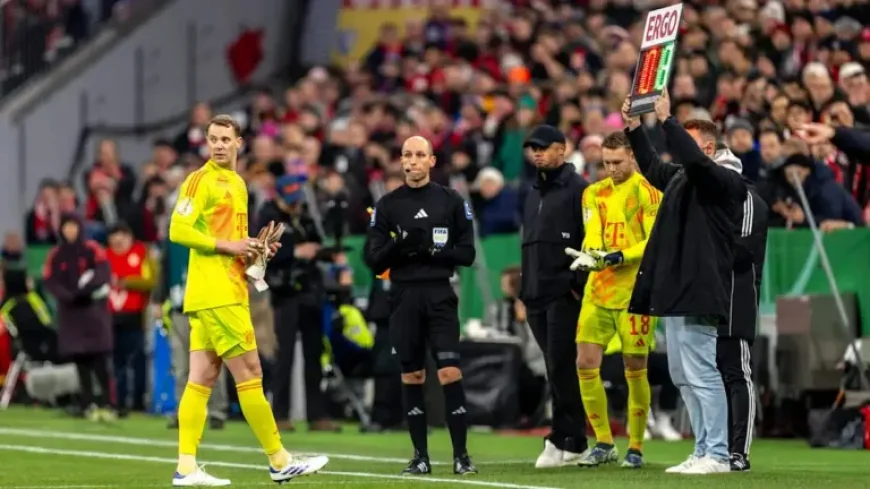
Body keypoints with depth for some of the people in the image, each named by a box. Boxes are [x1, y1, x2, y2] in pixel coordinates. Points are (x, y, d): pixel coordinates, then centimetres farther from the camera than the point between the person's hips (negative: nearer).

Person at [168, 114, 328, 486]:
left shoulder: (237, 183, 19)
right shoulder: (201, 180, -8)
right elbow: (178, 231, -16)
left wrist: (253, 248, 11)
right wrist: (227, 246, -17)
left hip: (228, 294, 9)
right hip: (215, 295, -9)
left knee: (202, 380, 4)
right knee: (249, 375, -4)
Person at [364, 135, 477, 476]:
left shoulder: (451, 202, 4)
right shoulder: (387, 205, 7)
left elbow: (467, 253, 2)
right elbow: (373, 260, 4)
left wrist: (433, 251, -13)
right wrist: (399, 246, -15)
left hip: (440, 295, -2)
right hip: (403, 296, 2)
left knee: (449, 373, -11)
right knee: (411, 376, 5)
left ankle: (461, 455, -6)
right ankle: (421, 456, 12)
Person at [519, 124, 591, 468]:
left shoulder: (577, 190, -6)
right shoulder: (533, 194, 20)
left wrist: (580, 285, -18)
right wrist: (524, 292, 19)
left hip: (565, 294, -8)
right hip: (537, 296, 8)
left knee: (562, 368, -10)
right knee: (557, 370, 8)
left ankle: (563, 440, -8)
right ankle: (573, 443, 11)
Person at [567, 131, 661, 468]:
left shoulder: (646, 192, -5)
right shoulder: (594, 193, 12)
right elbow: (592, 233, 0)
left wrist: (620, 257, -24)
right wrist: (592, 254, -22)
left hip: (635, 292, -5)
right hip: (597, 291, 5)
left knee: (635, 369, -1)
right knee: (586, 364, 0)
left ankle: (636, 447, 10)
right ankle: (604, 443, 12)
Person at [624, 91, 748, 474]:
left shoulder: (726, 180, -9)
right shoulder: (682, 178, 16)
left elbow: (692, 159, -27)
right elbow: (652, 166, 33)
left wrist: (667, 119, -23)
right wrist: (633, 127, 23)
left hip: (697, 295, -10)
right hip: (673, 294, 10)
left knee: (702, 374, -10)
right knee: (684, 377, 12)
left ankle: (717, 455, -8)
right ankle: (704, 452, 17)